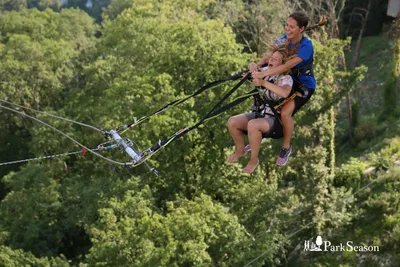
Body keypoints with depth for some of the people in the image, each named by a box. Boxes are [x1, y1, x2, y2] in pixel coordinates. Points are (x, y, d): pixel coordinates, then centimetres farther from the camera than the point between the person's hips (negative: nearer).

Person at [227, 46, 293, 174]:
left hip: (274, 119, -7)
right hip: (258, 113, 7)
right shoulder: (265, 71, 6)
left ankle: (254, 160, -17)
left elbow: (284, 93, -37)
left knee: (252, 125, -37)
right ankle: (240, 151, 10)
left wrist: (264, 82, -42)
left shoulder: (286, 78, -14)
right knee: (232, 122, -16)